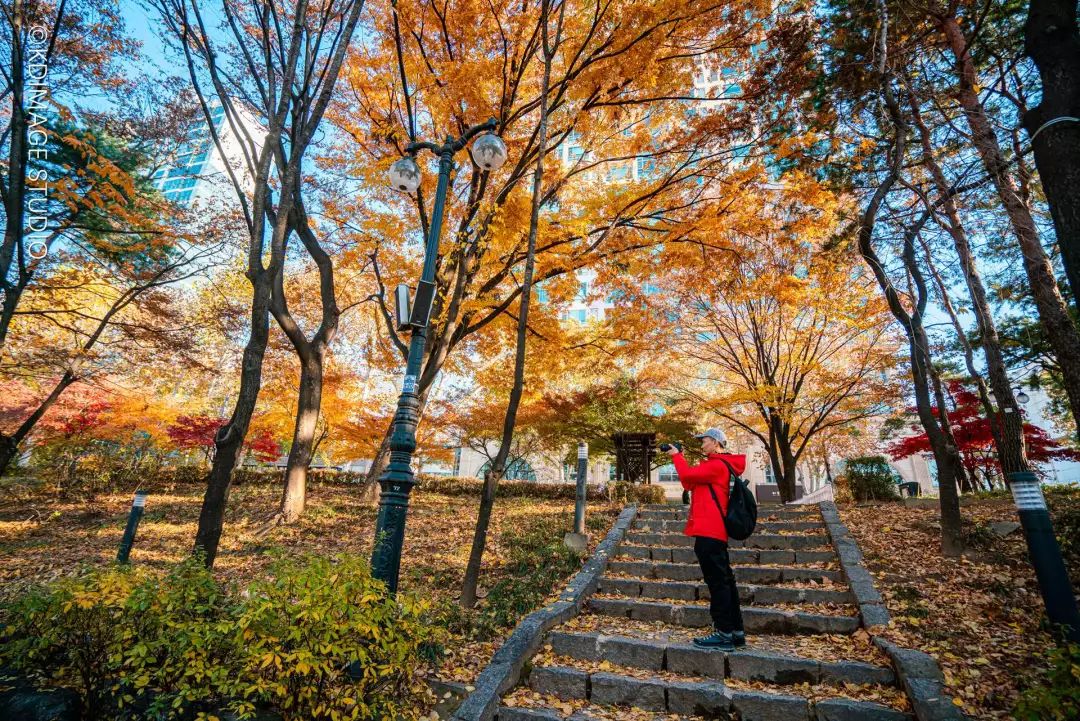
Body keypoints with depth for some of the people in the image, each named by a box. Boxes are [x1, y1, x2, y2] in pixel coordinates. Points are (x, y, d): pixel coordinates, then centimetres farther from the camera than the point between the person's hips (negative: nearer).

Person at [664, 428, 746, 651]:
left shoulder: (716, 465, -11)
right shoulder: (718, 465, 20)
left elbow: (687, 475, -18)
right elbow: (690, 483, 20)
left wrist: (676, 455, -3)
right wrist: (679, 457, 14)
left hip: (709, 531, -11)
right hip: (714, 531, 11)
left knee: (717, 582, -6)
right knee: (724, 580, 13)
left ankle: (724, 634, -1)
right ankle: (736, 631, 20)